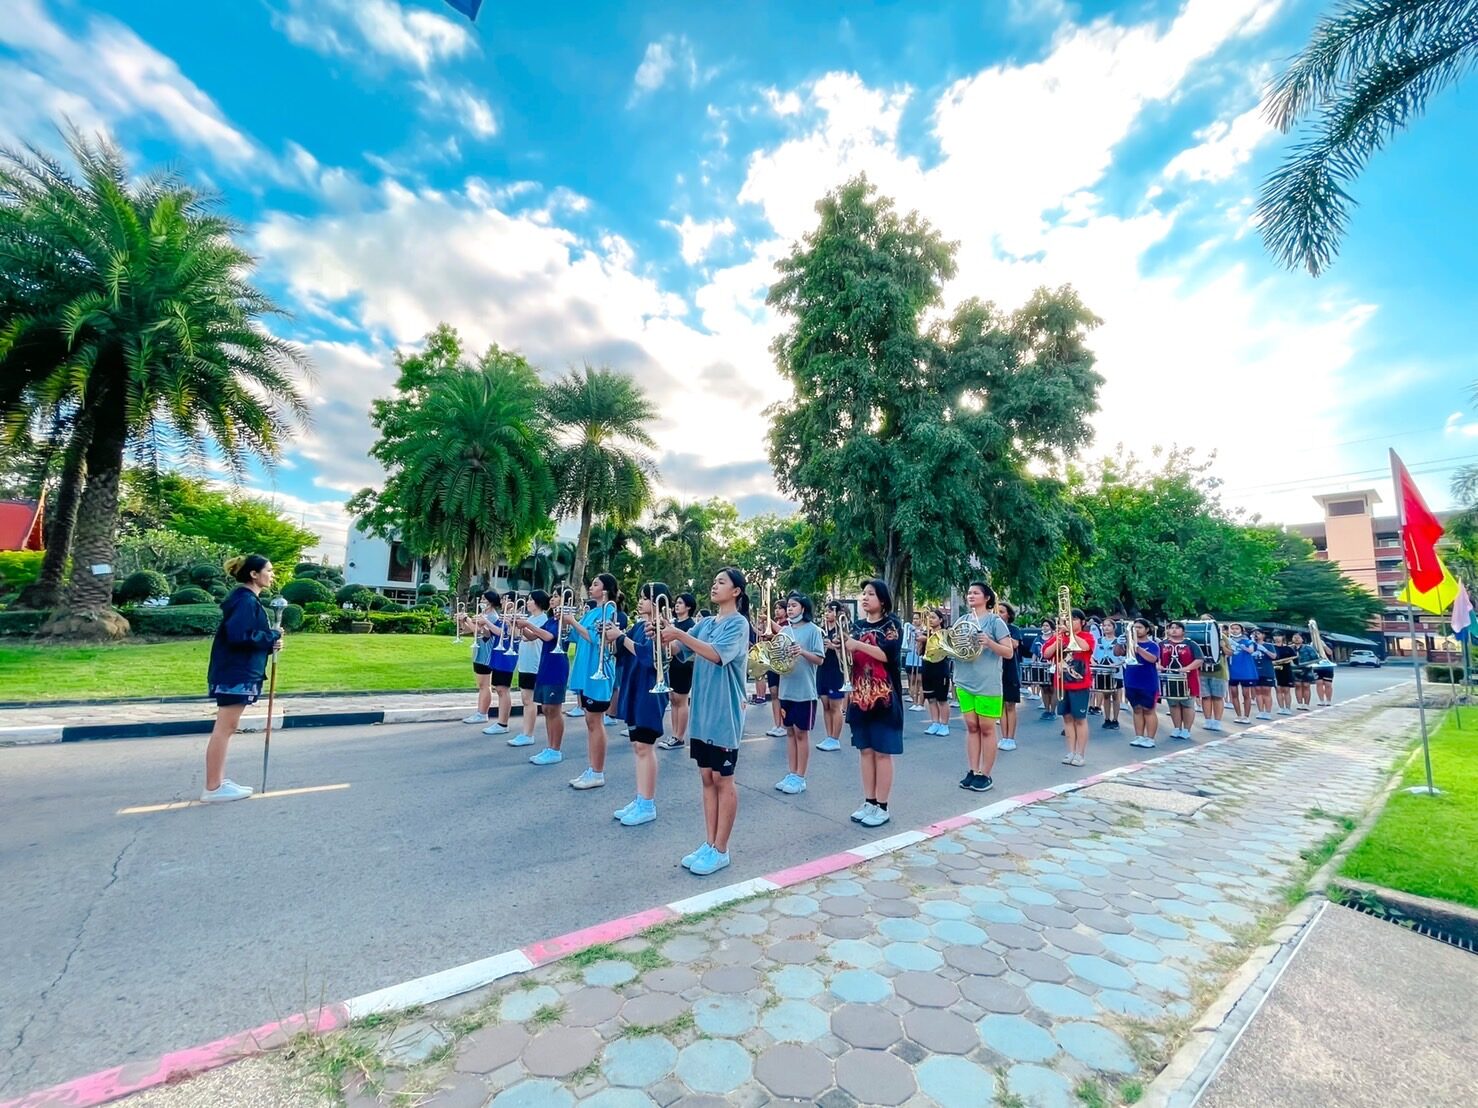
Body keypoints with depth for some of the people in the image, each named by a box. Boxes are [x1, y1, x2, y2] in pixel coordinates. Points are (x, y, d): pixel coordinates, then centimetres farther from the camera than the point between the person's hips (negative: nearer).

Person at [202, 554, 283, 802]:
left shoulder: (249, 599, 16)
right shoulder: (245, 600, -16)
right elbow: (239, 635, -27)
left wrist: (270, 644, -1)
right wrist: (272, 637, -15)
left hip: (239, 673, 11)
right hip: (235, 674, -11)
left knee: (226, 729, 15)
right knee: (224, 729, -3)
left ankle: (219, 782, 24)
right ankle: (213, 788, 5)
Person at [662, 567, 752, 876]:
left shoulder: (738, 623, -11)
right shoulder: (705, 623, 11)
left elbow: (717, 655, -27)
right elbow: (678, 650, 6)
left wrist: (679, 634, -30)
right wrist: (662, 634, -13)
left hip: (724, 713, -7)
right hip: (701, 710, 7)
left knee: (722, 780, 5)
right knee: (707, 778, 14)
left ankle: (720, 850, 17)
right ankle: (709, 844, 26)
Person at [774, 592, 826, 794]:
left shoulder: (812, 629, -6)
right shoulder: (785, 630, 9)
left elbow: (820, 659, -9)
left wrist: (803, 652, -25)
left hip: (804, 690, -5)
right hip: (786, 689, 5)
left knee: (801, 733, 3)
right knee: (790, 731, 12)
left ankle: (800, 777, 13)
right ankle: (792, 774, 22)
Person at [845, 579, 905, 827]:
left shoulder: (892, 624, -4)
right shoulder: (857, 625, 11)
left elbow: (888, 655, -17)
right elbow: (851, 658, 11)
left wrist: (858, 644, -23)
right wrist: (844, 647, -10)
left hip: (883, 696, -5)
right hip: (860, 695, 5)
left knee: (882, 752, 0)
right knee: (865, 750, 10)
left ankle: (882, 807, 9)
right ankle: (869, 802, 20)